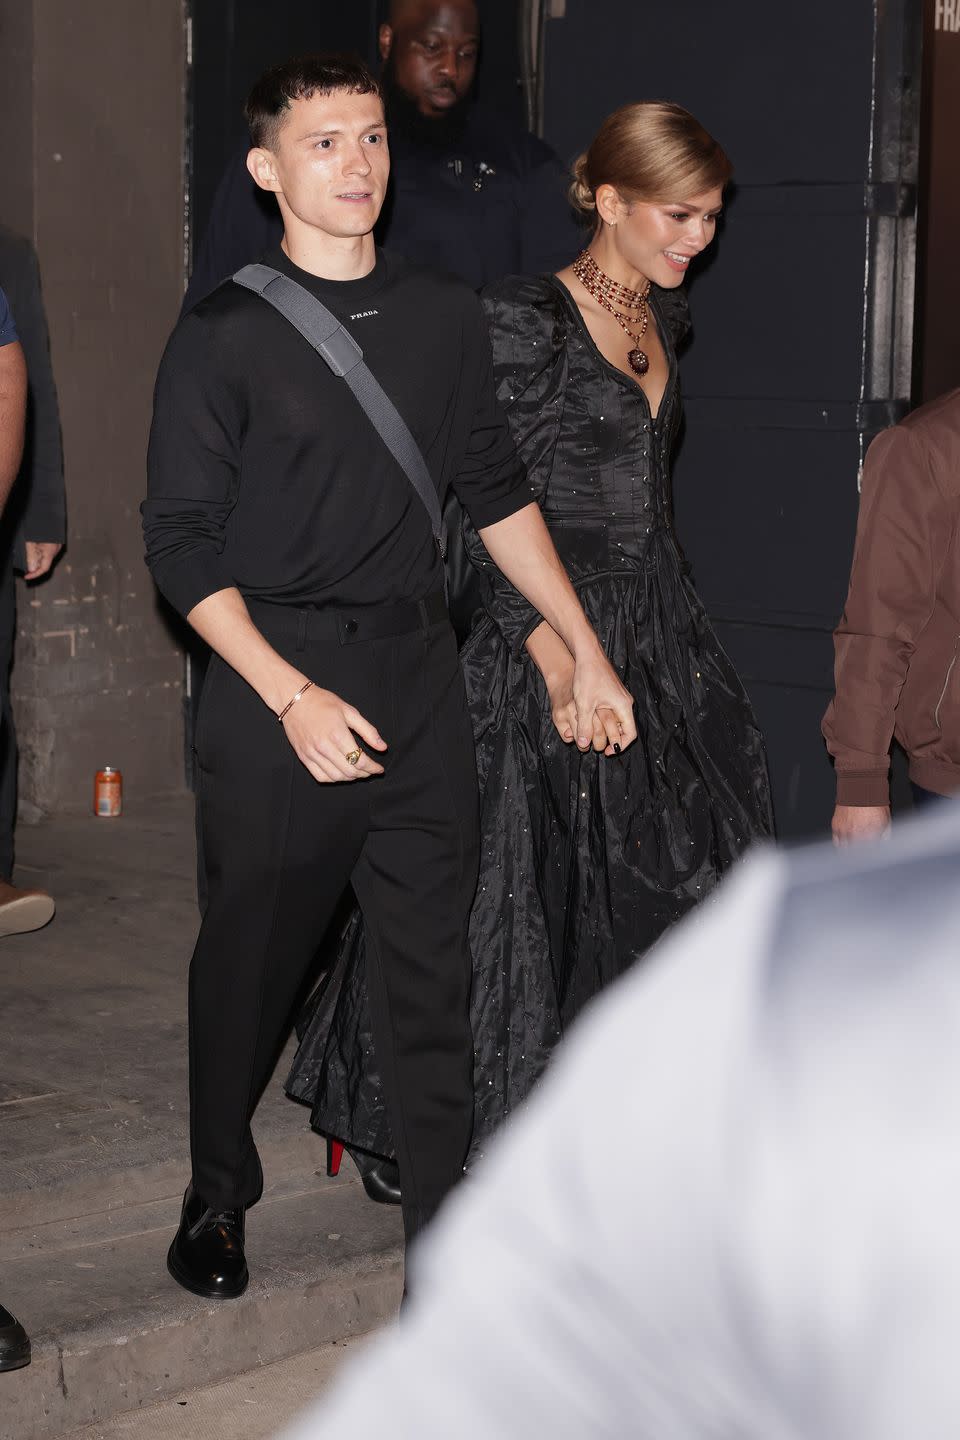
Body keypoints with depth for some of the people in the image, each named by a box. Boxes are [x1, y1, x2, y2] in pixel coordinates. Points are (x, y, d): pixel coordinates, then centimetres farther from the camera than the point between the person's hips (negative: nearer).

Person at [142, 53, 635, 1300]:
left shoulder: (444, 317, 9)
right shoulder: (224, 337, -4)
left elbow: (499, 495, 16)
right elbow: (183, 545, -6)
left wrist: (586, 653, 14)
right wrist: (292, 696, -14)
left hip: (418, 681, 3)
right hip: (274, 692, -3)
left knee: (432, 970, 3)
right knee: (251, 960, 10)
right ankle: (218, 1196, 31)